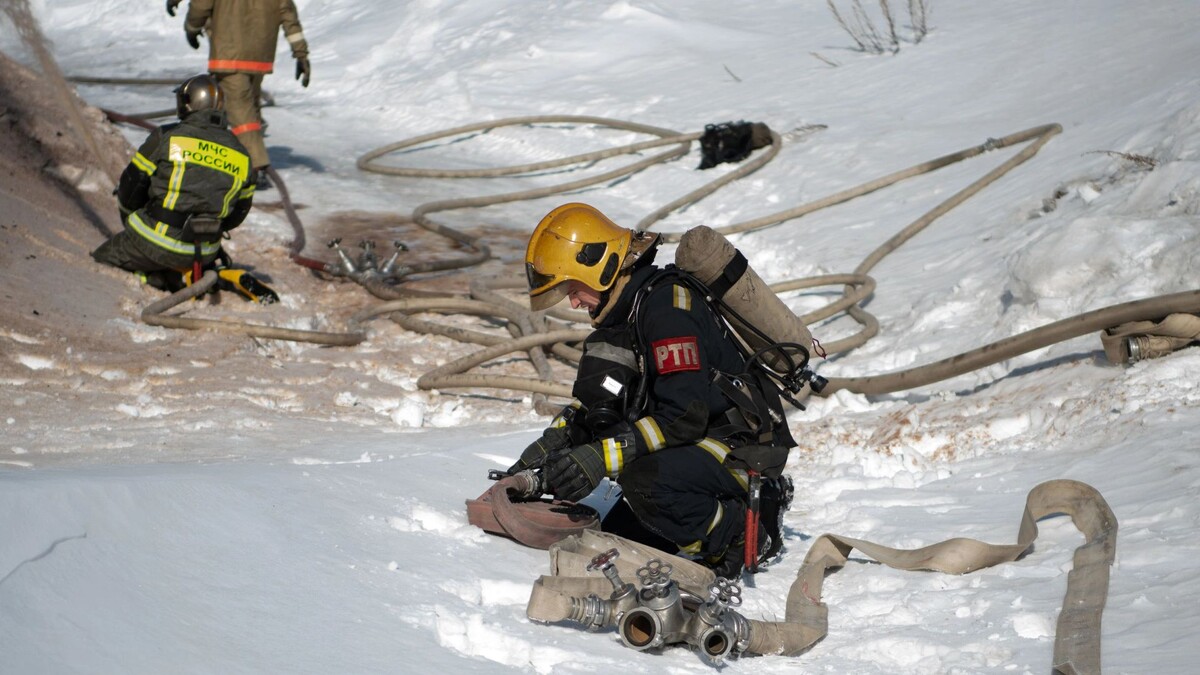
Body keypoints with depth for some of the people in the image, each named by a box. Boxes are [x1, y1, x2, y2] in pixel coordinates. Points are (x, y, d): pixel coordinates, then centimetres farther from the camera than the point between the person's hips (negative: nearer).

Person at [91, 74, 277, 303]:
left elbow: (131, 185, 0)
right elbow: (238, 212, 15)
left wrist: (130, 220, 20)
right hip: (204, 252, 5)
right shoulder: (241, 156, 7)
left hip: (155, 241, -5)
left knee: (97, 261, 12)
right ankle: (226, 275, -1)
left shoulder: (166, 137, -6)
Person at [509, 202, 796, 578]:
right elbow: (591, 404, 16)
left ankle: (743, 536, -11)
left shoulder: (667, 304, -22)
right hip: (702, 439, 10)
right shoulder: (622, 311, 8)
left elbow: (685, 416, -30)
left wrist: (602, 457, -34)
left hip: (745, 447, -10)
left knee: (645, 481, -35)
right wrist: (551, 445, 0)